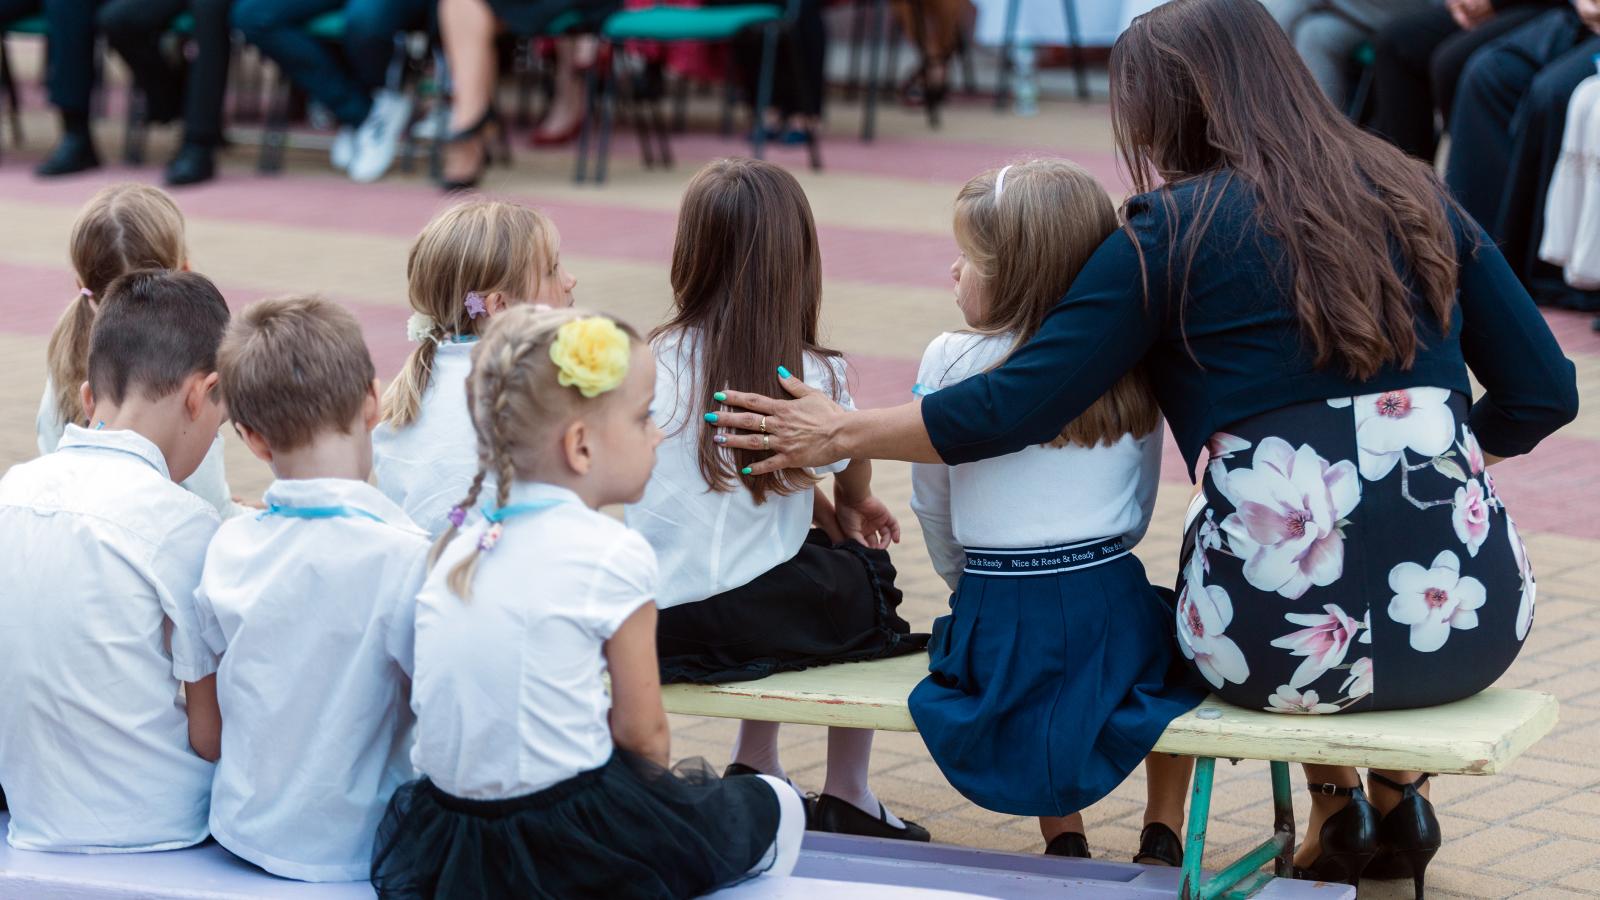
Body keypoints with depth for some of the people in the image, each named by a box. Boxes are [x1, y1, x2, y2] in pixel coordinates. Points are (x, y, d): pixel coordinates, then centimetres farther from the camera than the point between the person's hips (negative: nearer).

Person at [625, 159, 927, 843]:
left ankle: (754, 767, 36)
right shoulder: (815, 377, -8)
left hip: (652, 626, 4)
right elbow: (853, 486, 10)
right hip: (747, 621, -4)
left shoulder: (652, 363, -1)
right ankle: (844, 798, 26)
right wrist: (854, 506, 38)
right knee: (868, 570, 25)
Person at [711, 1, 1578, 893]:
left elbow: (1012, 409, -3)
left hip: (1287, 643, -3)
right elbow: (1544, 393, 11)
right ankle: (1402, 790, 34)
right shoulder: (1417, 198, 11)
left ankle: (1334, 803, 30)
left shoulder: (1176, 228, 1)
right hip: (1476, 625, 3)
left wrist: (840, 434, 10)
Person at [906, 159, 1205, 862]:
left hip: (998, 624, -1)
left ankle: (1062, 835, 24)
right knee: (1179, 636, 33)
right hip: (1112, 610, 1)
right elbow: (1138, 511, 9)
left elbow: (932, 507, 4)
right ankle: (1163, 835, 25)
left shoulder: (949, 362, -6)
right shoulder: (1134, 370, 2)